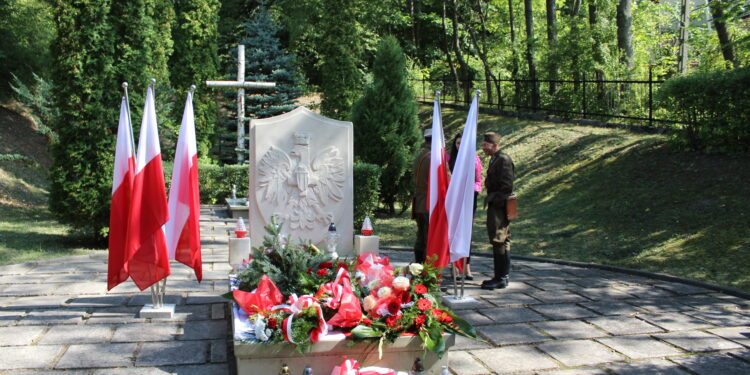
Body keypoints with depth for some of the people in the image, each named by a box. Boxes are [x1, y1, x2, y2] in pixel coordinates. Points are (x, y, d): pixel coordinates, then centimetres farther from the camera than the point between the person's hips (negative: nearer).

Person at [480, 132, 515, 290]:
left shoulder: (503, 160, -14)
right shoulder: (494, 160, 17)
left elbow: (507, 186, -20)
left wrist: (494, 200, -16)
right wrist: (490, 199, 13)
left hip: (499, 207, -10)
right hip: (495, 207, 10)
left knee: (499, 241, -7)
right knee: (502, 242, 13)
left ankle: (500, 278, -2)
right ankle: (502, 276, 20)